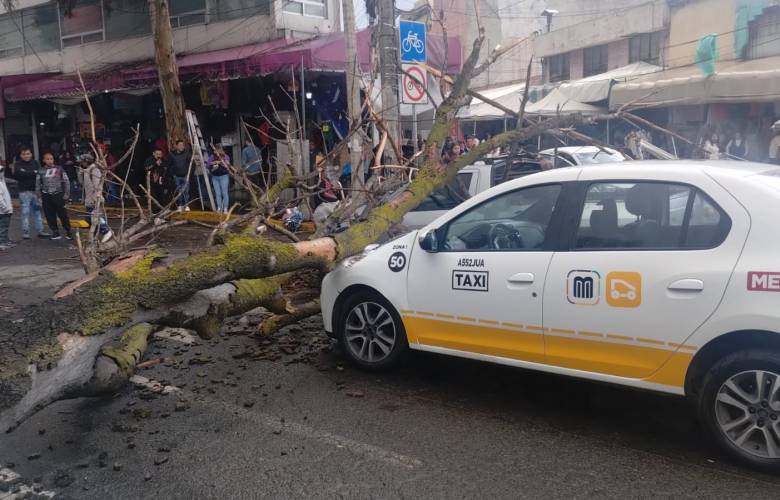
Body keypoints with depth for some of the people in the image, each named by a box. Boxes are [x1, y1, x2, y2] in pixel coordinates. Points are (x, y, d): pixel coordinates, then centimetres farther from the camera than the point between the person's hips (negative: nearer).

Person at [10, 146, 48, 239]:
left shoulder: (35, 163, 9)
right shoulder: (17, 164, 2)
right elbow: (18, 174, -14)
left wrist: (26, 173, -14)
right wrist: (33, 173, -14)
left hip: (36, 190, 3)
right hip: (24, 192, -3)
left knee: (37, 211, 10)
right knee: (25, 212, 0)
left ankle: (40, 230, 16)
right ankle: (25, 231, 7)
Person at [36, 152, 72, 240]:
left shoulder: (59, 169, 2)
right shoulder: (41, 171, 7)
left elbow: (66, 181, 4)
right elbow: (38, 185, 11)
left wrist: (66, 194, -2)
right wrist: (39, 197, 6)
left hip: (58, 195, -2)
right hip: (46, 196, 3)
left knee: (63, 214, -4)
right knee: (50, 216, 5)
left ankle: (68, 232, 6)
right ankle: (55, 232, 15)